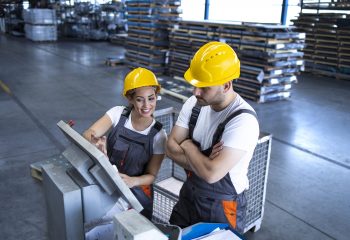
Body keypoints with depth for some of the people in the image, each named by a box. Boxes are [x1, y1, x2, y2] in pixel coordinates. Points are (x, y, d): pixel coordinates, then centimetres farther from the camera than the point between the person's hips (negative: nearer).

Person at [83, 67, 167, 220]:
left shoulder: (158, 135, -13)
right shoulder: (118, 113, -11)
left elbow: (151, 175, -8)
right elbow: (88, 134, -18)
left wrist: (133, 181, -30)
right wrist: (96, 141, -42)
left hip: (136, 193, 0)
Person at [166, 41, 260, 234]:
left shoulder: (243, 120, -29)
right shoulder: (194, 103, -8)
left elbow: (212, 173, -35)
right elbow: (171, 147, -7)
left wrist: (189, 146, -17)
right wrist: (203, 163, -22)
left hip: (222, 207, -6)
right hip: (189, 194, 6)